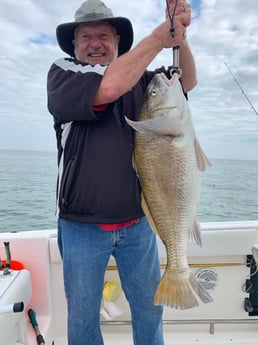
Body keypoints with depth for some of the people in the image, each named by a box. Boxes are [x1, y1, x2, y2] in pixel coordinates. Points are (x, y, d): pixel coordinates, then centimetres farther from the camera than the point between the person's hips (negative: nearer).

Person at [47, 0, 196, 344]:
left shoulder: (139, 79, 8)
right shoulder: (61, 74, -3)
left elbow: (187, 82, -2)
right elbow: (107, 88, -22)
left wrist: (179, 36, -17)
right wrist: (158, 37, -16)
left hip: (138, 222, 3)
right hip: (82, 226, -2)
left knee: (149, 307, 18)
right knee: (82, 316, 15)